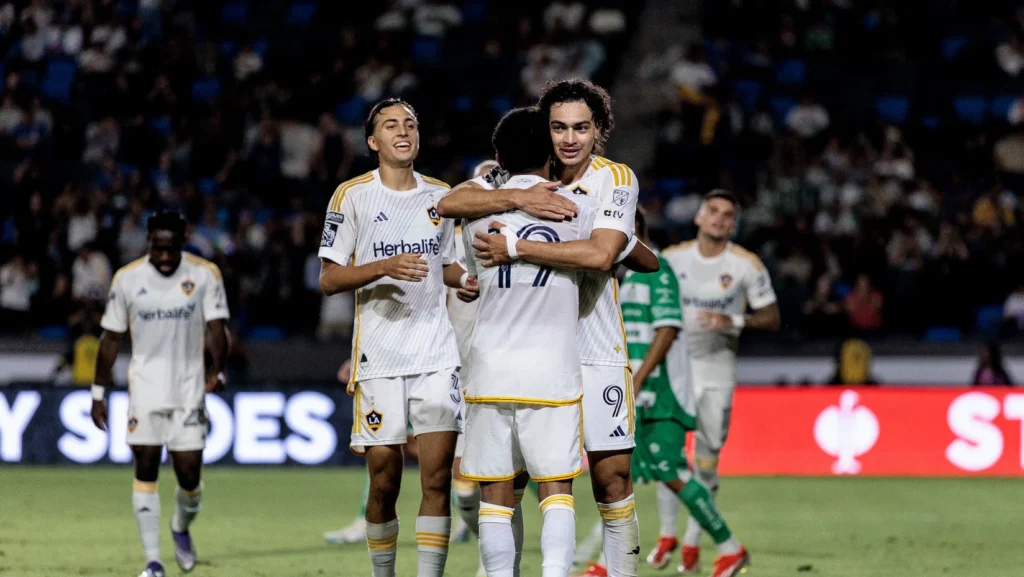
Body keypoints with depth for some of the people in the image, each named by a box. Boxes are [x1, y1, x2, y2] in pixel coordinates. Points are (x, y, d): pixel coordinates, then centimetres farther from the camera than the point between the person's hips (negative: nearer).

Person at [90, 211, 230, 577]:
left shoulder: (205, 275, -4)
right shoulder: (127, 279, 0)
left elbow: (216, 328, -8)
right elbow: (111, 338, 6)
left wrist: (217, 370, -26)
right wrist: (98, 393, 5)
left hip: (188, 387, -1)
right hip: (145, 389, 1)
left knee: (189, 475, -1)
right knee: (145, 471, -4)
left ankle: (181, 528, 33)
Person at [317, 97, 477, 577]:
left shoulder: (441, 196, 11)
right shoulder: (353, 195, -1)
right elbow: (329, 280, -4)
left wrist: (467, 278, 3)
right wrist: (386, 267, -18)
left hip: (436, 352, 3)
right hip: (379, 355, -3)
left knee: (437, 477, -7)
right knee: (384, 482, 0)